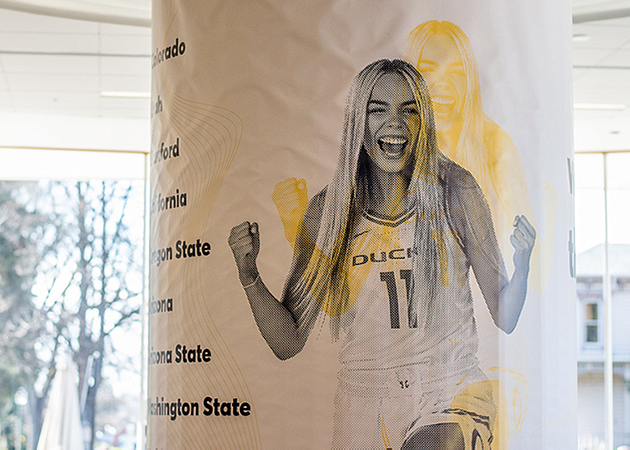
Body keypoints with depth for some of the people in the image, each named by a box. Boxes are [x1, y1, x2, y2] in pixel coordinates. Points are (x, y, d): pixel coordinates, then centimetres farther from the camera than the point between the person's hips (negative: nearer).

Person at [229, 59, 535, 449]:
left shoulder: (454, 192, -2)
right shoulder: (328, 211, 1)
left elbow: (504, 318, 1)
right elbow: (289, 341, 4)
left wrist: (522, 265, -18)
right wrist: (249, 276, -11)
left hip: (452, 397, -3)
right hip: (365, 411, 4)